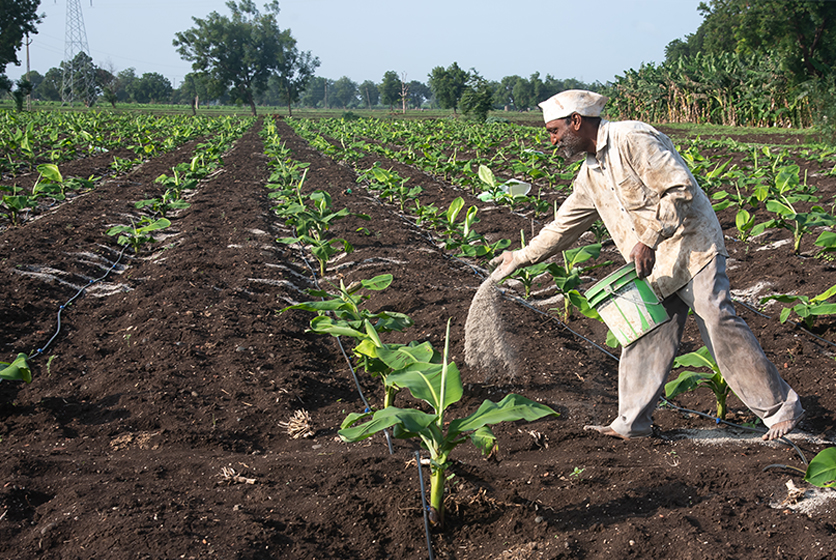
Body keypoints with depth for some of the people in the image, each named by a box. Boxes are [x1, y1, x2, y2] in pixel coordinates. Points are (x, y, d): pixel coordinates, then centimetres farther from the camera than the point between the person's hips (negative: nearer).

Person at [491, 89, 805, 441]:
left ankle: (781, 408, -2)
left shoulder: (632, 140, -15)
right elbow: (565, 226, 24)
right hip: (654, 266, 8)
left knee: (719, 326, -12)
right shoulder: (590, 175, 13)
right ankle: (632, 422, 12)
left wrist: (648, 240, -22)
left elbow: (681, 189, -21)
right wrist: (522, 258, 25)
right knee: (645, 337, 5)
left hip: (693, 248, -8)